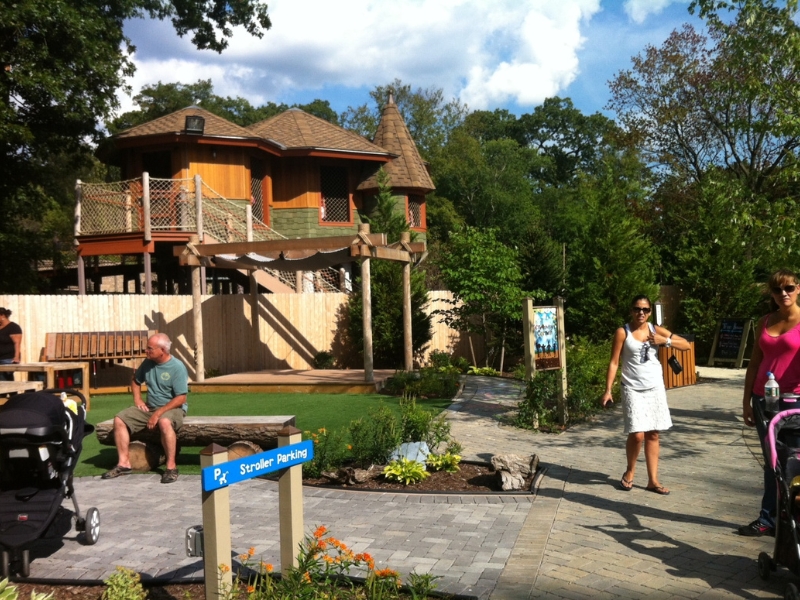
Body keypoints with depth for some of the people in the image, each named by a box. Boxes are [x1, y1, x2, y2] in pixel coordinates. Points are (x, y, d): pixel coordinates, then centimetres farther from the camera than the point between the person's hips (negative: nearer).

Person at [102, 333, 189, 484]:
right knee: (119, 419, -9)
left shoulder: (177, 367, -16)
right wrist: (137, 399, 6)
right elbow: (136, 380, 23)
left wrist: (159, 413, -25)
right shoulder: (147, 363, 3)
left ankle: (171, 466, -29)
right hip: (149, 407, 7)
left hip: (172, 408, -7)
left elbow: (181, 398, -20)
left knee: (164, 422, -40)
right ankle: (124, 463, -4)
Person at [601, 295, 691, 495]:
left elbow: (686, 345, 5)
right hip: (632, 389, -4)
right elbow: (614, 363, -6)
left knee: (653, 435, 6)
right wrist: (608, 390, -11)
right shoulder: (622, 332, -5)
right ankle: (630, 471, 14)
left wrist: (665, 341, -11)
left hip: (655, 388, 4)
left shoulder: (656, 330, 4)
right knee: (637, 434, -11)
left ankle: (653, 480, 14)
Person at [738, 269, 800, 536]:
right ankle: (769, 519, 18)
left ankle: (770, 519, 11)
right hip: (764, 399, 5)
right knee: (772, 462, 12)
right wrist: (746, 401, 9)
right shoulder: (764, 323, 9)